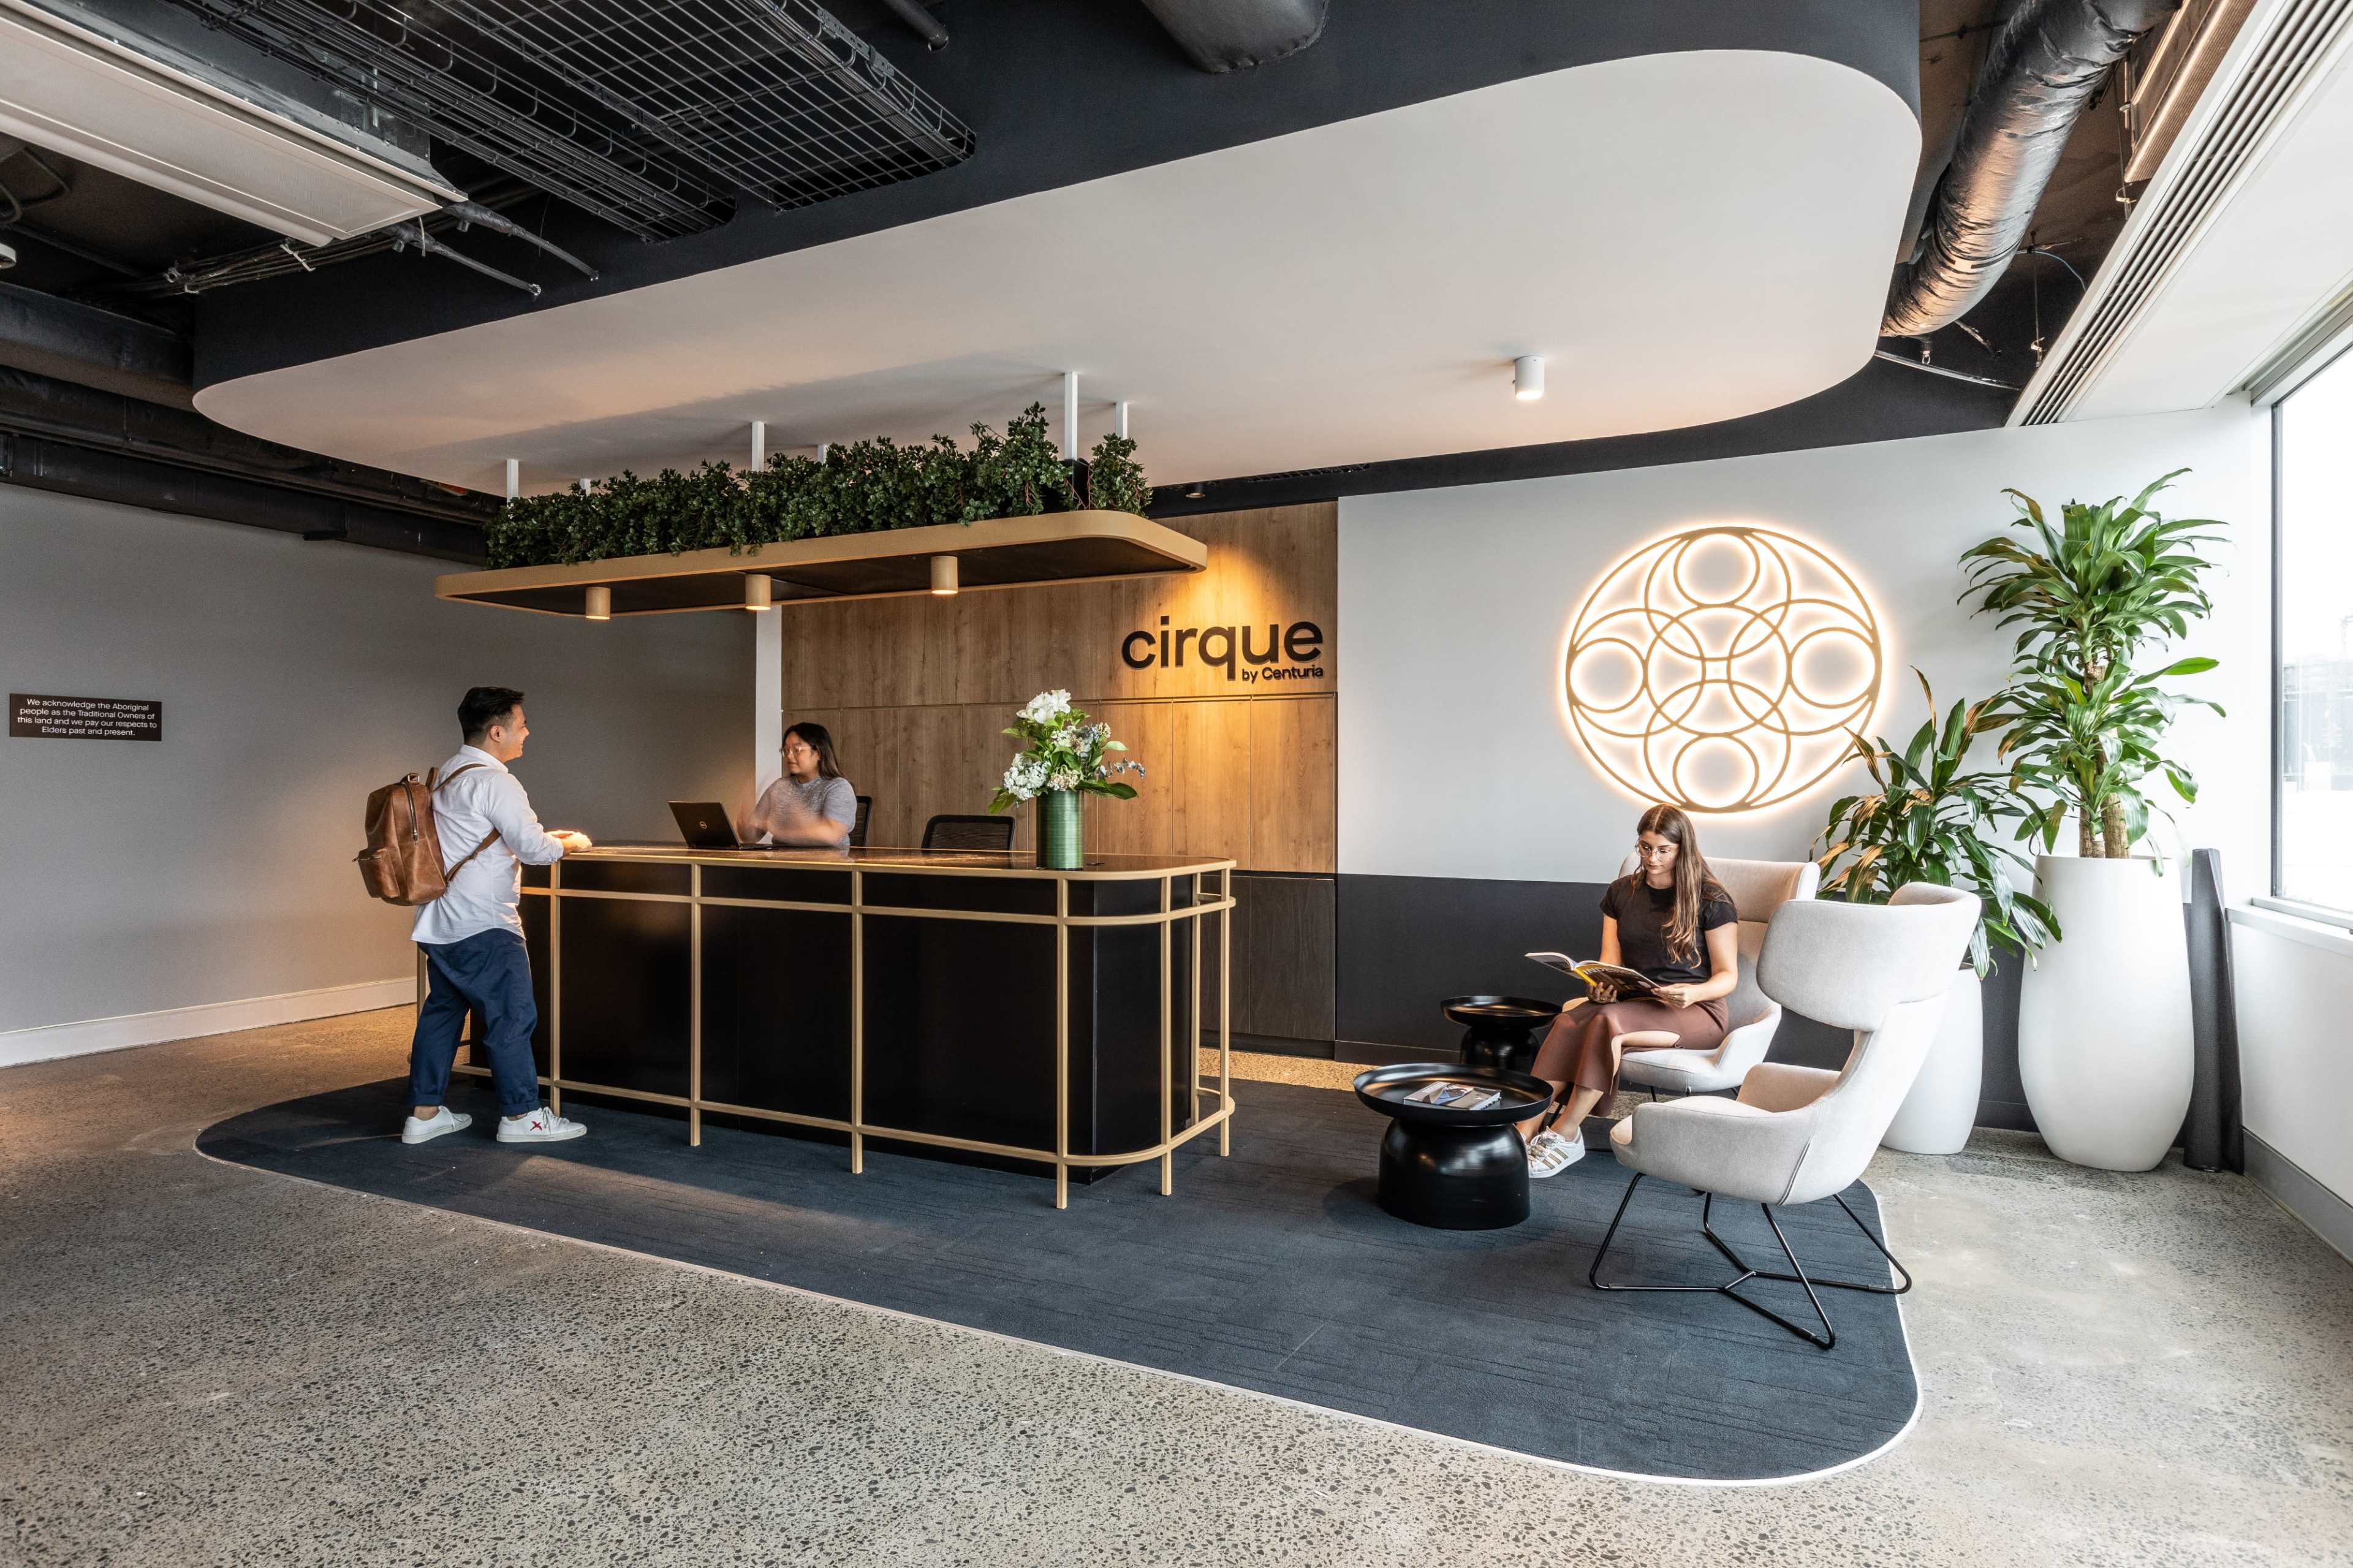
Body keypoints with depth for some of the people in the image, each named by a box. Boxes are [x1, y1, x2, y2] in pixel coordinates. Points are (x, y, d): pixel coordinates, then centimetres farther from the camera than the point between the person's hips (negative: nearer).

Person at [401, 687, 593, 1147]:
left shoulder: (446, 776, 14)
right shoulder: (494, 782, -16)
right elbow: (534, 850, -18)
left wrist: (547, 836, 18)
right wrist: (570, 843, 1)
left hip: (438, 925, 10)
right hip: (481, 927, -10)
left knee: (441, 1011, 16)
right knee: (512, 1016, -1)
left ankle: (424, 1113, 23)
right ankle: (521, 1115, 6)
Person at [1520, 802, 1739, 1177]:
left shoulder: (1711, 900, -1)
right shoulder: (1622, 892, 13)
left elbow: (1728, 976, 0)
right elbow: (1611, 963, 10)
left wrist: (1694, 993, -22)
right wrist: (1600, 984, -14)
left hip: (1695, 1012, -4)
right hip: (1633, 1003, 4)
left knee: (1609, 1019, -35)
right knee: (1569, 1020, -30)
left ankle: (1565, 1136, -29)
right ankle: (1526, 1129, -35)